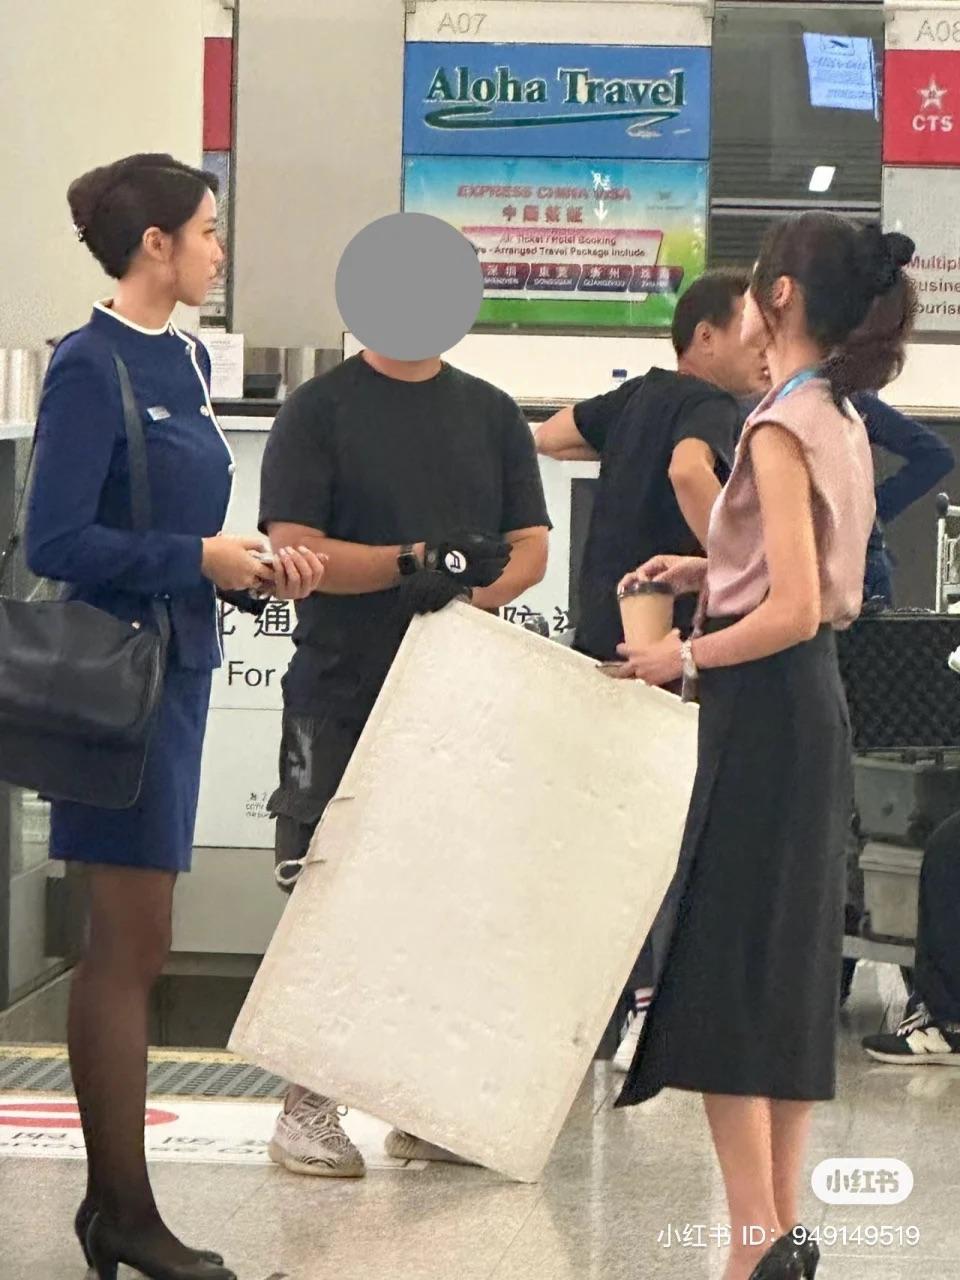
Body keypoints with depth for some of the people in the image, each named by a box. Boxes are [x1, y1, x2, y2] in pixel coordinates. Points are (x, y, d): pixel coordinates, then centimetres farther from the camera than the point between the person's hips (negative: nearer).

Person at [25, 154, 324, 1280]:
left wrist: (258, 559, 3)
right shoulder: (92, 367, -13)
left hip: (176, 666, 9)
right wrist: (197, 558, -16)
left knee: (129, 947, 12)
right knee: (129, 944, -4)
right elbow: (56, 542, -18)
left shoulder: (182, 360, 12)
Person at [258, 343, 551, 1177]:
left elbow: (530, 547, 8)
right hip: (342, 696, -4)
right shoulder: (320, 411, -1)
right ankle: (309, 1106, 6)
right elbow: (293, 550, -9)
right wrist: (415, 561, -21)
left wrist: (469, 590, -13)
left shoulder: (492, 414, 11)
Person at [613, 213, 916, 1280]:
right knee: (785, 970, 12)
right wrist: (707, 572, 15)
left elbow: (793, 611, -22)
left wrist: (684, 657, -11)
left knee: (718, 972, -5)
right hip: (811, 709, 9)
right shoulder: (841, 420, 12)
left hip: (764, 710, -9)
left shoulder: (781, 427, -16)